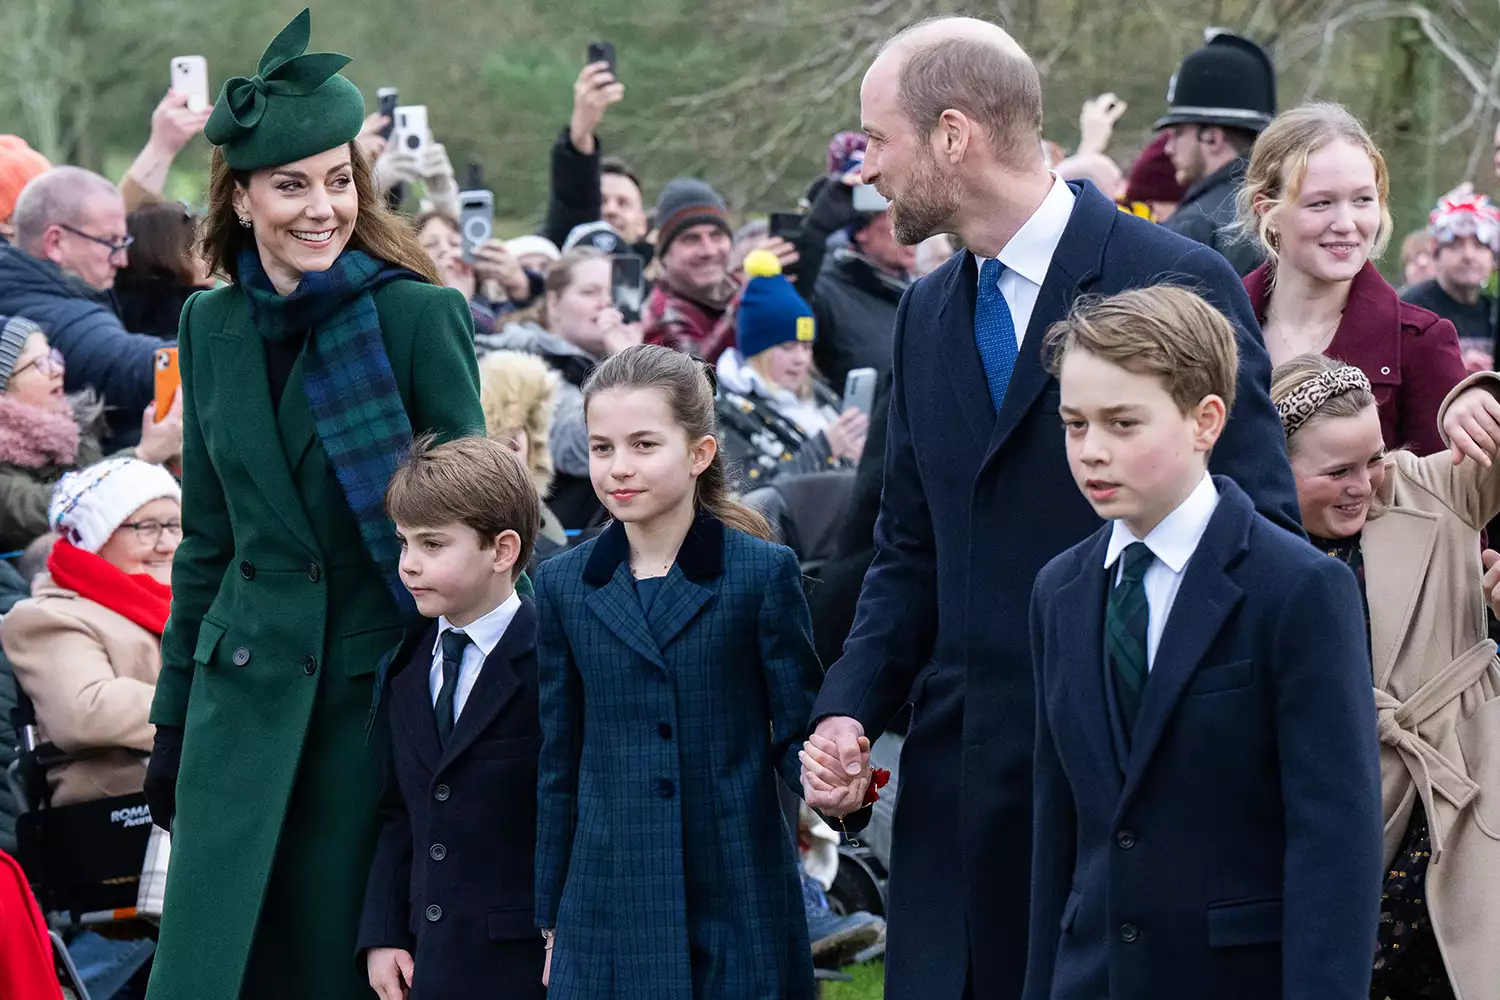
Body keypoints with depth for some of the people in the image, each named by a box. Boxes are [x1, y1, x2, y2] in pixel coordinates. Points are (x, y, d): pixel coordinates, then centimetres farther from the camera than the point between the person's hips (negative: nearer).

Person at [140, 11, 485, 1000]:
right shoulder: (212, 325, 7)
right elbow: (206, 537, 14)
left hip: (378, 684, -3)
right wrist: (173, 719, 14)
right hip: (246, 684, 3)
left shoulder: (420, 315, -6)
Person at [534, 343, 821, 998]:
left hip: (740, 905, -2)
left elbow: (797, 734, 1)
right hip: (607, 912, 2)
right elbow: (556, 766, 11)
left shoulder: (764, 572, -1)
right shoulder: (563, 587, 7)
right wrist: (546, 920, 11)